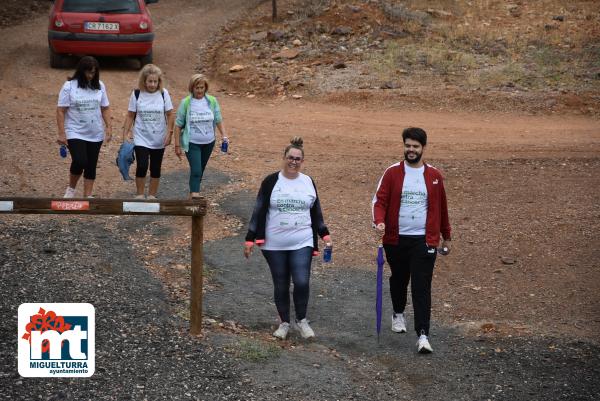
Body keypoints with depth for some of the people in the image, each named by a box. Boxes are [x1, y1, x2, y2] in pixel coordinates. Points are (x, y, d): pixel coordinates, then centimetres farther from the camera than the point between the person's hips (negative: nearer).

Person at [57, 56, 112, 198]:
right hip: (75, 133, -4)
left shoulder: (99, 86, 4)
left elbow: (105, 109, 10)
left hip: (95, 134, 4)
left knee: (91, 166, 8)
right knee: (80, 161, -17)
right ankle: (71, 188, 9)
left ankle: (88, 196, 17)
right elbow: (61, 111, -9)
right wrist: (61, 133, -14)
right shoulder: (69, 86, -9)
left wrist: (109, 127, 0)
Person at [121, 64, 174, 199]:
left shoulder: (163, 93, -4)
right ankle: (139, 195, 4)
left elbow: (169, 115, 0)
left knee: (156, 169, 8)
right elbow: (130, 116, 0)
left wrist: (169, 133, -6)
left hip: (159, 140, 1)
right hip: (141, 138, -1)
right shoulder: (137, 94, -6)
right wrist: (125, 134, -4)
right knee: (142, 166, -12)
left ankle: (152, 195, 21)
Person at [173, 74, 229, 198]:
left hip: (208, 142, 4)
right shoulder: (186, 103, -9)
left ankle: (193, 194, 30)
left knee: (200, 170, 15)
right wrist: (177, 145, -4)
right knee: (196, 170, -15)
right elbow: (178, 125, -4)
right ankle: (195, 197, -19)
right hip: (192, 143, -4)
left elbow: (218, 120, 6)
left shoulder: (212, 101, -1)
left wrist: (224, 135, -9)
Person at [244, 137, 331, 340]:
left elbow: (316, 212, 14)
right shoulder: (271, 182, -1)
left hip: (302, 244, 1)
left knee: (302, 282, -11)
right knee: (281, 285, 7)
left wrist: (324, 234, 6)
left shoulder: (308, 182, 6)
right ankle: (284, 323, 22)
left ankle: (302, 320, 10)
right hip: (275, 246, -1)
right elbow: (259, 211, -1)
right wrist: (250, 239, -4)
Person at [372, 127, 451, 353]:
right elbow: (380, 200, -5)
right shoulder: (392, 173, 0)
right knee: (399, 280, 19)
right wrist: (379, 222, -24)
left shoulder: (434, 176, 4)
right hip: (396, 239, 1)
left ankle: (423, 335, -14)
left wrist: (446, 236, 20)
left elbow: (441, 207, 13)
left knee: (422, 287, -10)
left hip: (424, 240, -1)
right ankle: (398, 314, 46)